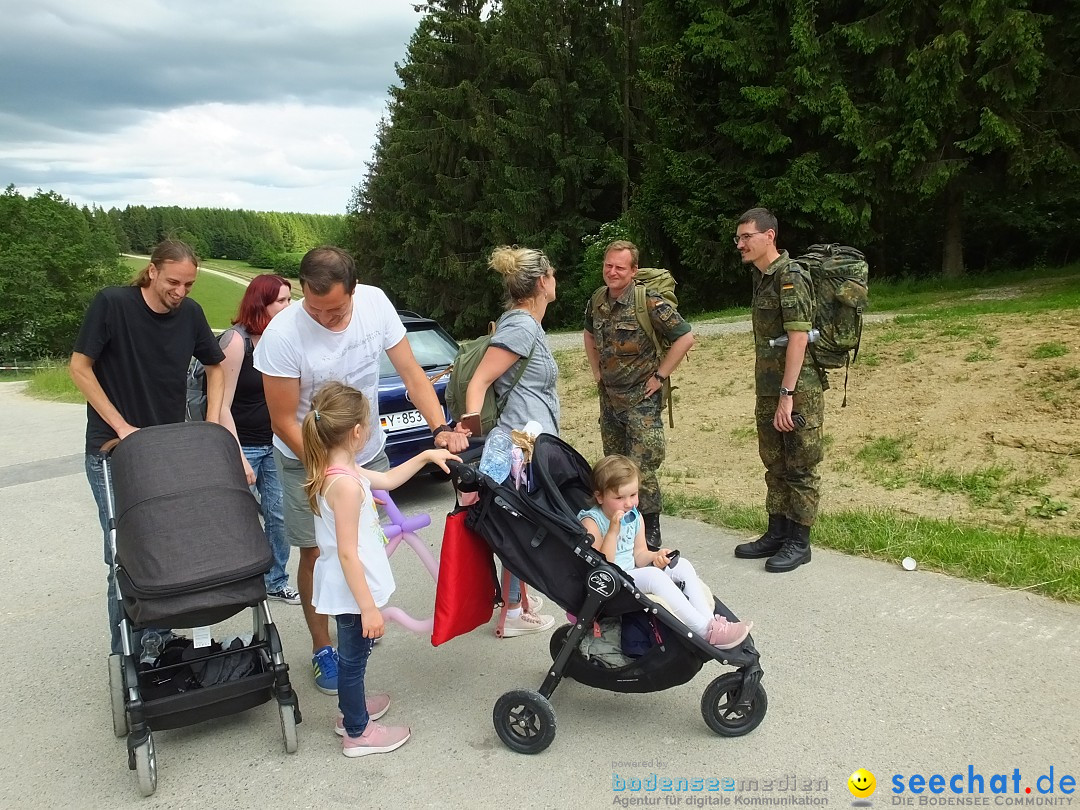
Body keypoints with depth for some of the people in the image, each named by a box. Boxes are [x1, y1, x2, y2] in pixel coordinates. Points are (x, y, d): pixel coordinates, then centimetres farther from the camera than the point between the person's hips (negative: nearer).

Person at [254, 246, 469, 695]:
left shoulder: (376, 303, -18)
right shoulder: (282, 334, -28)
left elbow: (412, 374, -13)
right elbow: (284, 422, -20)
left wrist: (441, 427, -27)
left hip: (369, 452, 4)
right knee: (317, 553, 3)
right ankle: (322, 649, 23)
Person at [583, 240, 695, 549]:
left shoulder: (649, 302, -17)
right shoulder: (597, 301, 3)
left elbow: (685, 338, -15)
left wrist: (660, 375, -13)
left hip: (642, 398, -7)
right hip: (609, 396, 7)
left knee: (641, 469, -8)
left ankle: (650, 533, 6)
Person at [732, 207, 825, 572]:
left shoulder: (791, 277, -15)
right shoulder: (762, 277, 12)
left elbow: (798, 337, -21)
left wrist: (787, 396, -23)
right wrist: (770, 395, 16)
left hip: (798, 392, -9)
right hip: (768, 391, 9)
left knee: (800, 468, 2)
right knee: (775, 464, 16)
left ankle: (799, 543, 12)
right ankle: (776, 533, 27)